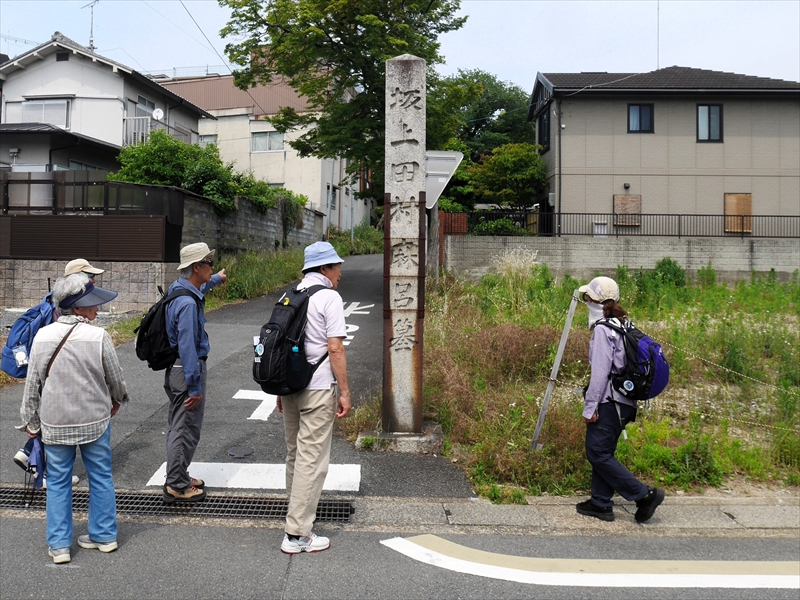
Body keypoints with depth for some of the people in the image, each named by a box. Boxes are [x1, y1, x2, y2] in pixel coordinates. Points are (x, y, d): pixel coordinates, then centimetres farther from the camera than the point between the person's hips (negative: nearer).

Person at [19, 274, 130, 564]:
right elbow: (115, 379, -5)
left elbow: (32, 385, -1)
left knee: (58, 482, 14)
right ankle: (104, 535, 25)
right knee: (101, 478, 14)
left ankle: (59, 545, 19)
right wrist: (117, 400, 17)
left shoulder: (42, 337, -8)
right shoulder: (98, 336, -16)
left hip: (55, 425, 2)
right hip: (95, 421, -2)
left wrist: (32, 422, 12)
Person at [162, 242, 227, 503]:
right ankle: (177, 486, 11)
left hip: (175, 369, 11)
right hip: (186, 370, -11)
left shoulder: (180, 290, 7)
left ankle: (177, 476, 34)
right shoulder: (187, 303, -24)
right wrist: (195, 387, -24)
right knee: (185, 429, 0)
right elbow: (187, 346, -27)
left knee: (178, 426, 20)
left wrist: (215, 280, 53)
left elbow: (198, 290, 34)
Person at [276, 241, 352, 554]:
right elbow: (335, 348, -15)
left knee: (295, 454, 18)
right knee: (312, 459, -1)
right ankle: (296, 534, 3)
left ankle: (298, 512, 33)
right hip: (318, 388, -7)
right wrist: (345, 392, -10)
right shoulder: (329, 297, -10)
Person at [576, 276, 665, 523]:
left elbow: (600, 372, -19)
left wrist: (590, 407, -15)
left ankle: (644, 495, -1)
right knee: (602, 452, 14)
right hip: (624, 401, 10)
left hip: (610, 402, -9)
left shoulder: (603, 329, -15)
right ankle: (601, 503, 19)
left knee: (598, 453, -3)